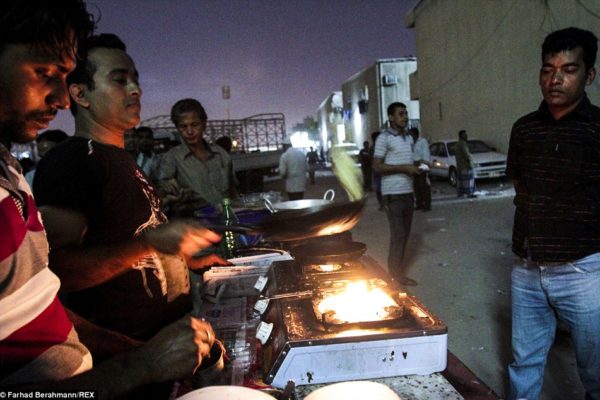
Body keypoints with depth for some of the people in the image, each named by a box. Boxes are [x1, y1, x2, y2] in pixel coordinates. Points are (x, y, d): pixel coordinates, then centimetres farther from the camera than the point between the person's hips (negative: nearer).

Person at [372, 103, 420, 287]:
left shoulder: (409, 138, 15)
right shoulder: (384, 138, -10)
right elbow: (377, 166, -15)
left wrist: (416, 167, 8)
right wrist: (404, 168, -19)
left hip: (408, 192, 8)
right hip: (393, 194, -8)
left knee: (404, 233, 12)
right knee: (398, 234, -5)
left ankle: (397, 266, 24)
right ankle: (397, 273, 5)